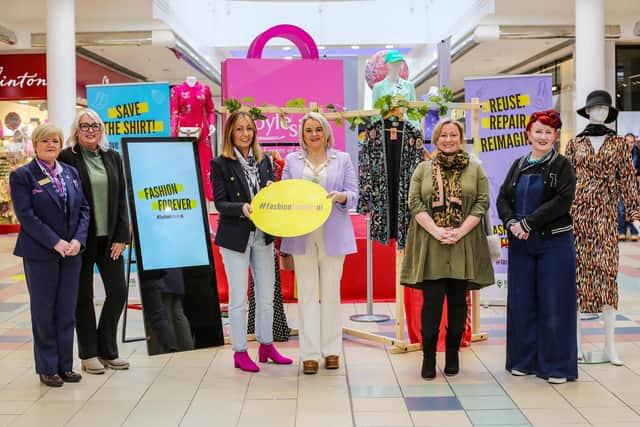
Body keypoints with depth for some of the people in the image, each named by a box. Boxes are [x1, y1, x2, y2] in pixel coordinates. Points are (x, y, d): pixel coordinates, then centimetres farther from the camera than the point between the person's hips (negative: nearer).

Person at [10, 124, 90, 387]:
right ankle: (47, 368, 15)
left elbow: (84, 208, 8)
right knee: (43, 312, 5)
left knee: (67, 312, 8)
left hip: (71, 252, 4)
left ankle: (65, 365, 18)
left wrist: (78, 240, -8)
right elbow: (26, 215, -12)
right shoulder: (22, 176, -4)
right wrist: (55, 243, -18)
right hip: (40, 254, -4)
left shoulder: (71, 173, 11)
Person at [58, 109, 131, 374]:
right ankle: (88, 355, 18)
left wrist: (121, 237, 0)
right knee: (84, 296, 5)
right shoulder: (67, 158, -5)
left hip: (110, 238, 4)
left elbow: (121, 199, 7)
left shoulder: (112, 157, 8)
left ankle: (107, 350, 20)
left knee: (118, 291, 4)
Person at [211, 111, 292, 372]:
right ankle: (240, 352, 15)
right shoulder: (221, 164, -6)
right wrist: (242, 208, -28)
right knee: (238, 297, 3)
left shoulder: (264, 161, 7)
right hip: (235, 237, -5)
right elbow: (220, 203, -10)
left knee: (266, 294, 13)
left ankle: (266, 345, 28)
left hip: (263, 234, 5)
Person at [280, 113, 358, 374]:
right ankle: (310, 353, 6)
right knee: (307, 293, 1)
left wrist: (339, 196, -18)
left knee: (331, 292, 5)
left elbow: (353, 195, 3)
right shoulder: (292, 161, 12)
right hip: (301, 234, 1)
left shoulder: (342, 159, 9)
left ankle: (332, 349, 16)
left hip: (332, 234, -1)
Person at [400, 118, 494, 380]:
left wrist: (460, 232, -11)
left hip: (463, 245, 1)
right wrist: (436, 231, -12)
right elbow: (415, 203, 2)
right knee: (432, 300, -4)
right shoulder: (423, 169, 11)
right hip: (430, 245, 0)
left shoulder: (475, 169, 10)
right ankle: (428, 357, 6)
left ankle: (453, 355, 17)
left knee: (458, 301, 5)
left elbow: (482, 203, 2)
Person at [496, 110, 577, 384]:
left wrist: (528, 223, -17)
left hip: (554, 243, -4)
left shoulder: (562, 165, -1)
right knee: (520, 302, 8)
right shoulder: (518, 165, 12)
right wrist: (512, 223, -12)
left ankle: (557, 366, 11)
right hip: (520, 244, 4)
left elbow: (563, 201, -13)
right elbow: (502, 199, 7)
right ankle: (524, 360, 21)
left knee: (554, 304, 0)